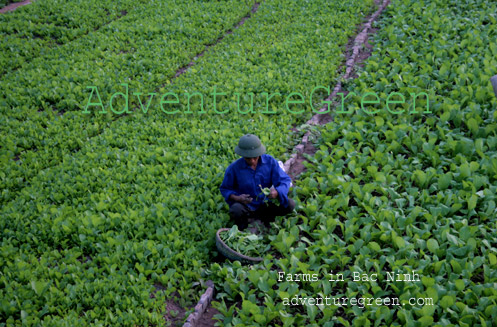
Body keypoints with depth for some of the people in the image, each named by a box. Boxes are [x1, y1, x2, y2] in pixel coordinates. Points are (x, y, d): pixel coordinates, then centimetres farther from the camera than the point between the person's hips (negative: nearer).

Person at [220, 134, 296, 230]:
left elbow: (285, 180, -9)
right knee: (236, 210, -37)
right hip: (246, 206, -3)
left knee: (290, 204, -19)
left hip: (265, 203, 3)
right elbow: (225, 189, -3)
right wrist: (236, 198, -24)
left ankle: (266, 216, 8)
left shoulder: (270, 161, -10)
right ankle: (242, 220, 1)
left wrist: (277, 192, -31)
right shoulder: (234, 168, -15)